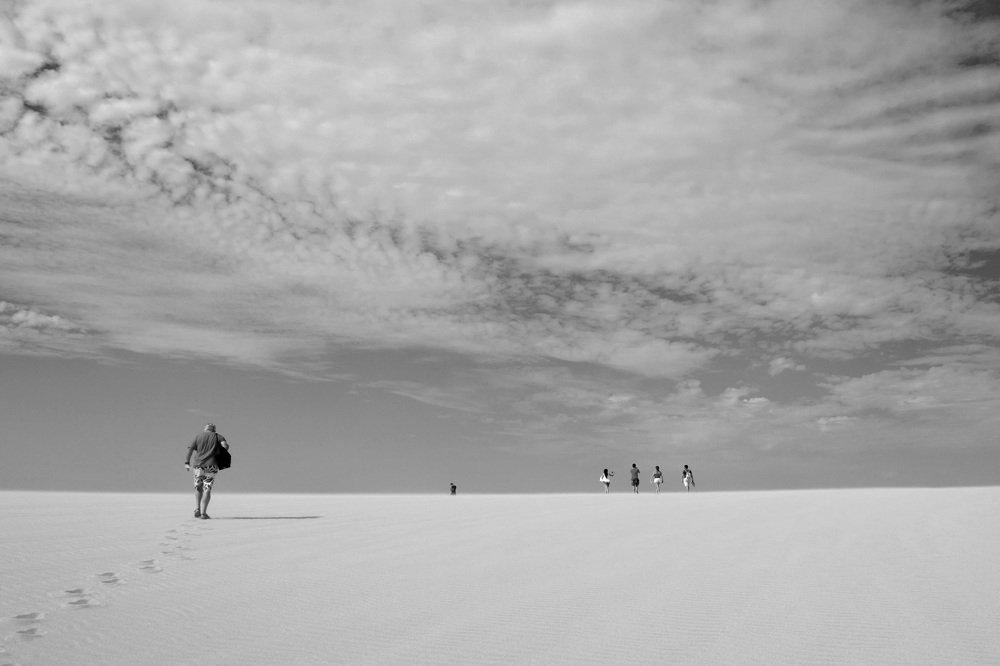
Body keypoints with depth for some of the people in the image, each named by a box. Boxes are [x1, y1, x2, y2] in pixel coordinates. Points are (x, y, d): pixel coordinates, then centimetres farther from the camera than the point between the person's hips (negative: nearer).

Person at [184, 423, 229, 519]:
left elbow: (190, 449, -1)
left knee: (198, 488, 18)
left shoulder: (198, 436, 12)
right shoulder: (217, 436, 8)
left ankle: (197, 509, 2)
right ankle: (203, 513, -6)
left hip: (199, 465, 2)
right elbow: (225, 445, -9)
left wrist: (187, 463, -6)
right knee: (207, 489, 2)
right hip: (211, 466, -1)